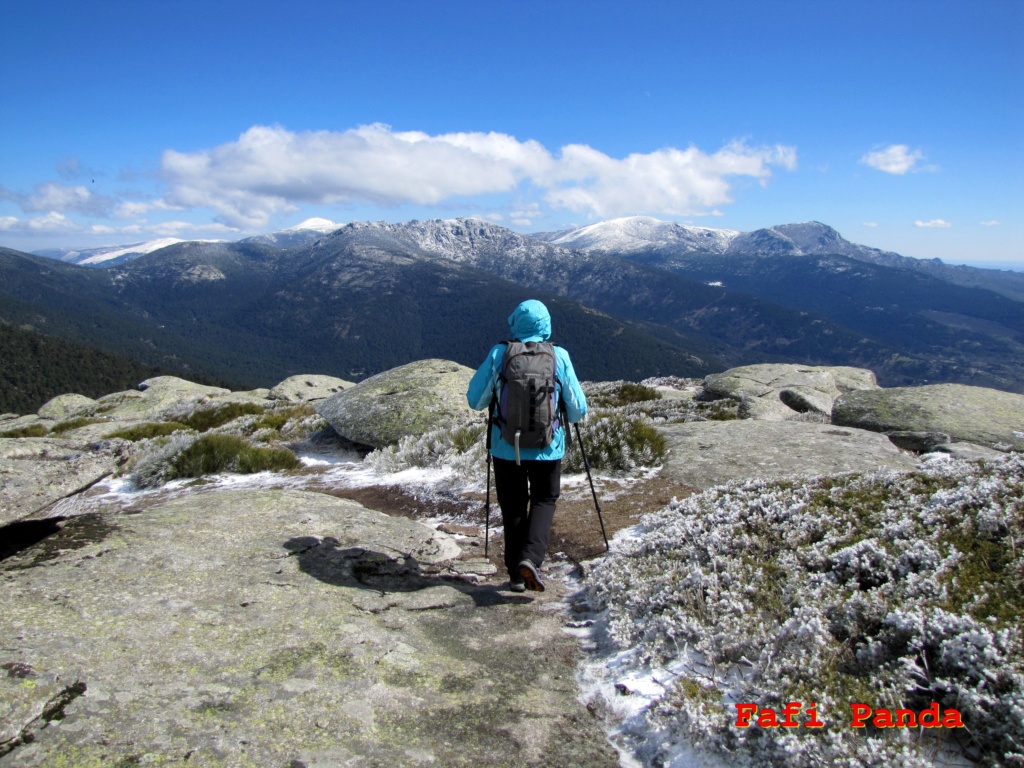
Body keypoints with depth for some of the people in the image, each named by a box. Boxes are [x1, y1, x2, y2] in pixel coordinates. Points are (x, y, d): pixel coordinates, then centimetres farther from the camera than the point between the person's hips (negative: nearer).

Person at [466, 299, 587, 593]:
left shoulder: (498, 354, -7)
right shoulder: (559, 357, -6)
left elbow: (475, 400, 0)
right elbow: (578, 410, -1)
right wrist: (569, 416, 21)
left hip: (506, 447, 1)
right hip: (547, 448, 0)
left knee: (513, 506, 16)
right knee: (544, 500, 17)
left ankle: (516, 573, 19)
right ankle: (530, 557, -4)